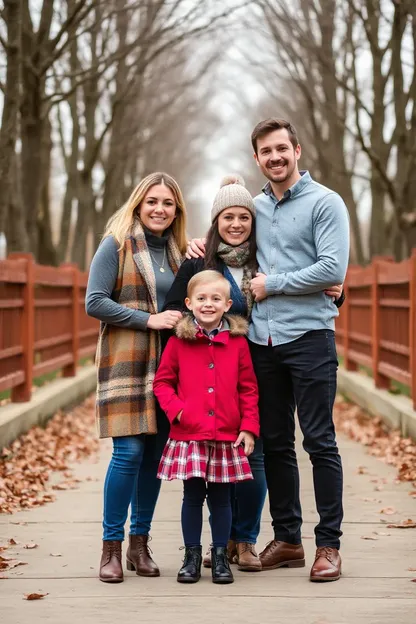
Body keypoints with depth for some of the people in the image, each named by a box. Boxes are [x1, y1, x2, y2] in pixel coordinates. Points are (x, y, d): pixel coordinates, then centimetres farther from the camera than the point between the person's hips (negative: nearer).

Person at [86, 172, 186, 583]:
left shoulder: (177, 251, 14)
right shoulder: (117, 244, -2)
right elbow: (95, 302, -9)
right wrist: (149, 320, -13)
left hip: (168, 364, 5)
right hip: (126, 361, -5)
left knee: (156, 453, 5)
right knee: (129, 451, -11)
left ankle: (139, 544, 15)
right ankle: (111, 548, -1)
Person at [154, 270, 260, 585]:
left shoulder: (238, 342, 2)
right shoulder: (178, 341, 0)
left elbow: (248, 389, 5)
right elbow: (162, 382, 5)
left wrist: (249, 427, -1)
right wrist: (176, 409, -11)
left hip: (227, 437, 1)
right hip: (189, 436, -1)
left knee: (221, 497, 8)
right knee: (192, 496, 4)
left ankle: (221, 558, 19)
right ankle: (192, 556, 16)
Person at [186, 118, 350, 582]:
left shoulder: (325, 203, -3)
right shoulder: (254, 207, 15)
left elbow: (332, 269, -13)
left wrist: (271, 284, -9)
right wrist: (201, 247, 9)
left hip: (308, 336, -6)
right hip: (262, 339, 6)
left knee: (319, 441, -3)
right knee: (274, 443, 10)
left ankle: (328, 544, 4)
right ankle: (286, 539, 19)